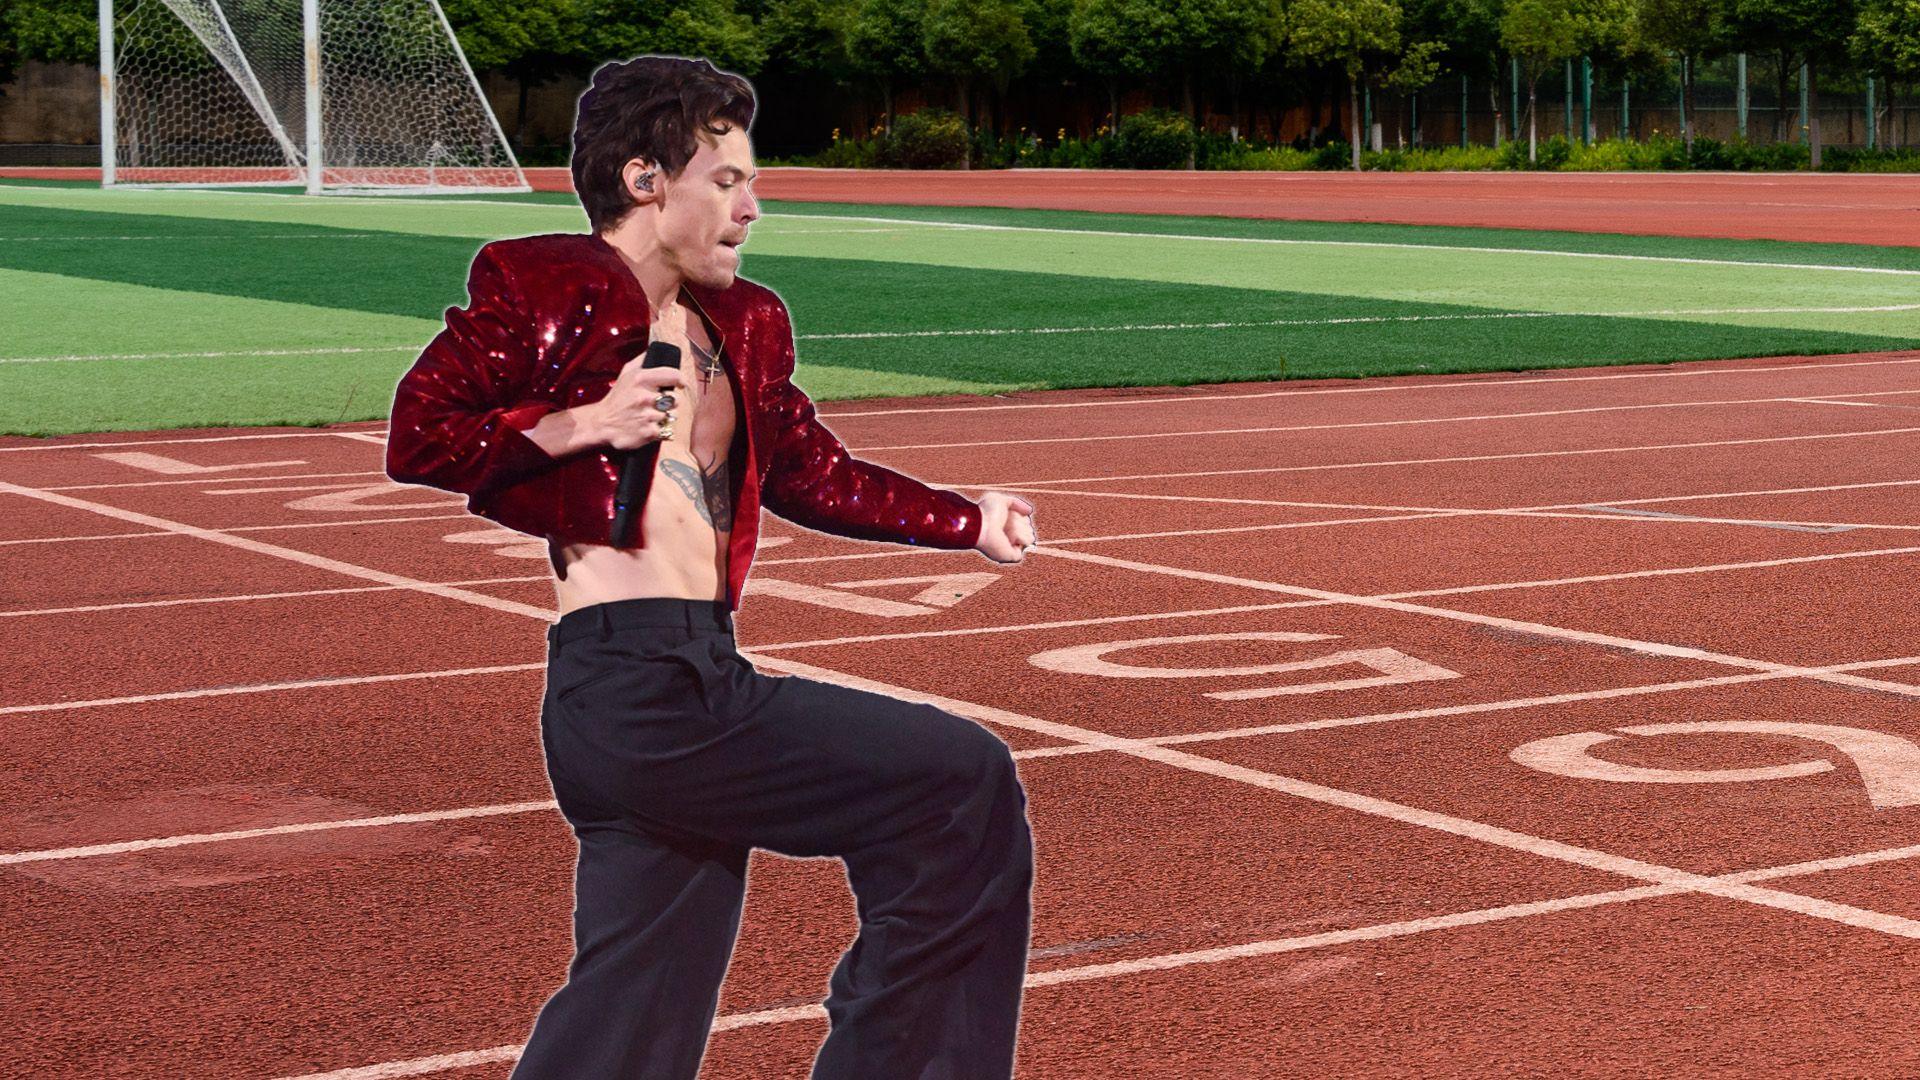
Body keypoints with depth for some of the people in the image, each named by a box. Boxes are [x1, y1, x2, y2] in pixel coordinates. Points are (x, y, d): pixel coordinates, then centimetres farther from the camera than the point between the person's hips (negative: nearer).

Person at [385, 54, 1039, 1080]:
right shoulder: (540, 289, -2)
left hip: (705, 682, 8)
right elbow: (416, 436, -7)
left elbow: (814, 472, 29)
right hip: (624, 689, -8)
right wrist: (583, 425, -16)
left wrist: (967, 521, 23)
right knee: (966, 783, -9)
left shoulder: (743, 329, 21)